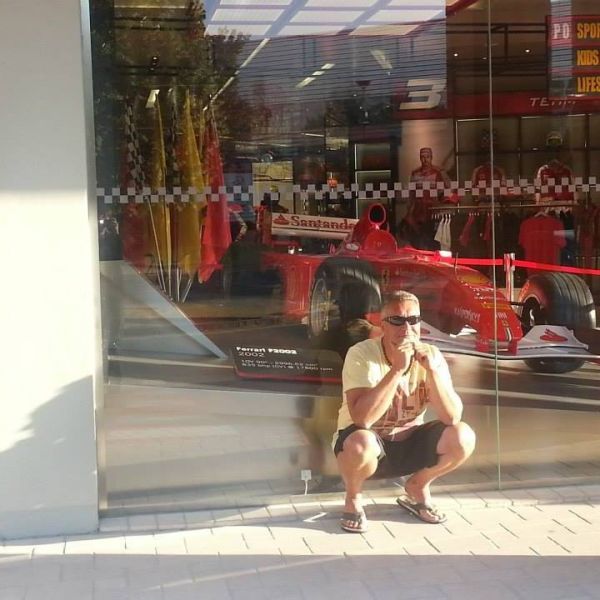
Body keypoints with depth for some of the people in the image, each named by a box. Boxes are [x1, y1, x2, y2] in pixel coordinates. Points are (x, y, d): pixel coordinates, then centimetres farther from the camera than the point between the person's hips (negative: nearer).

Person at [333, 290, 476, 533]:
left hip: (409, 444, 4)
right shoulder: (361, 354, -21)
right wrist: (397, 369, -36)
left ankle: (417, 488, 9)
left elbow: (452, 417, -18)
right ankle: (353, 497, -3)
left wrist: (431, 370, -30)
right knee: (360, 445, -38)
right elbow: (362, 419, -34)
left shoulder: (430, 355, -10)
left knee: (462, 437, -20)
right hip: (369, 445, -4)